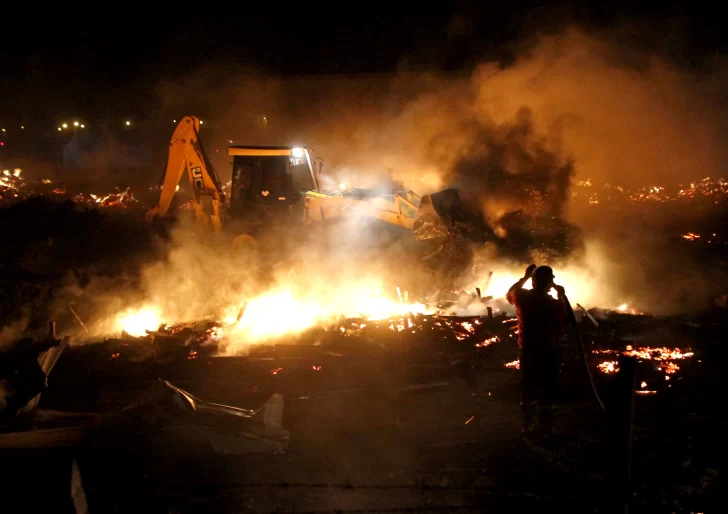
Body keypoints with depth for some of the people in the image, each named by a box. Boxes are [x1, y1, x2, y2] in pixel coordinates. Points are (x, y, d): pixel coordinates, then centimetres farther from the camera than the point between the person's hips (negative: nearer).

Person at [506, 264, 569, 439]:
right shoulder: (553, 303, -18)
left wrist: (524, 277, 19)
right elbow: (565, 317, 2)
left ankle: (529, 426, 22)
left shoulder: (522, 297, -8)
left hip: (528, 351, 4)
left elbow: (509, 294, 16)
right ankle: (544, 428, 9)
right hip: (548, 352, -4)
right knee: (547, 392, 5)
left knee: (528, 390, 16)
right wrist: (562, 296, 8)